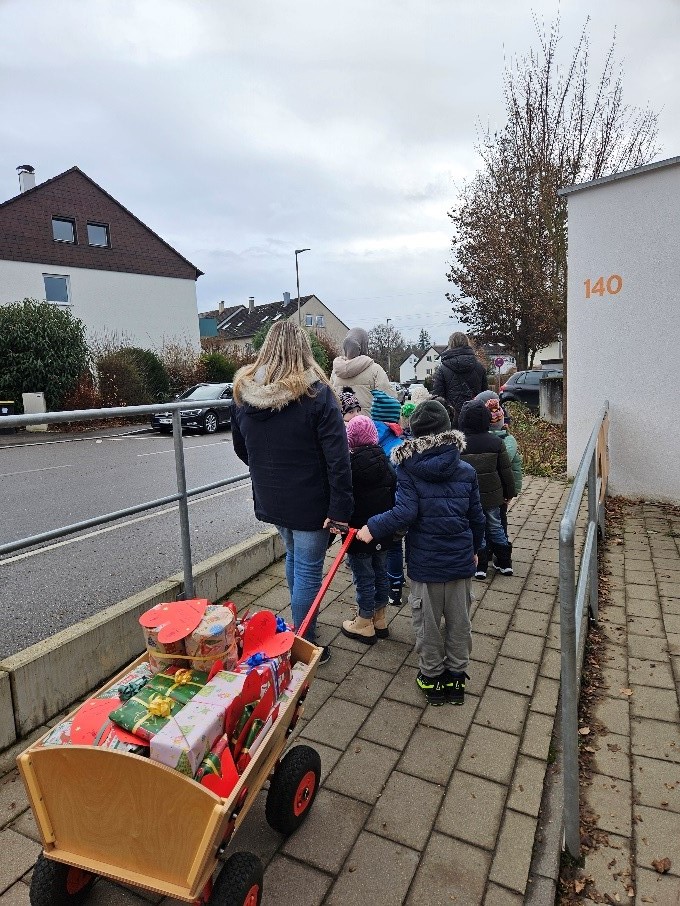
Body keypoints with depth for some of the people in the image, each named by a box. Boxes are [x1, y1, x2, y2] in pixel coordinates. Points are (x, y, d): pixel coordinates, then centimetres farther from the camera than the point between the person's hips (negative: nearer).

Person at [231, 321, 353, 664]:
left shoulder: (243, 392, -1)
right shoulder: (316, 393, -16)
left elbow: (241, 449, 12)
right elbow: (337, 458, -21)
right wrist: (340, 509, -17)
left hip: (269, 499, 6)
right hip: (309, 502, -6)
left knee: (293, 557, 26)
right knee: (308, 572, 7)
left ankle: (298, 629, 44)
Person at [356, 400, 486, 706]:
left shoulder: (407, 469, -11)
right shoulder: (466, 471, -1)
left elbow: (405, 512, -21)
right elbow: (477, 518, 5)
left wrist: (373, 527, -10)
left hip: (425, 562, -3)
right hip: (461, 559, 3)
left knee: (427, 621, 14)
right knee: (459, 620, 17)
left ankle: (431, 677, 28)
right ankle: (456, 676, 32)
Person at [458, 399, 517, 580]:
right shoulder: (495, 442, -7)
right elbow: (506, 470, 0)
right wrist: (509, 492, 13)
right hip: (492, 495, 3)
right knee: (495, 526, 19)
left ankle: (480, 566, 18)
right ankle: (505, 563, 29)